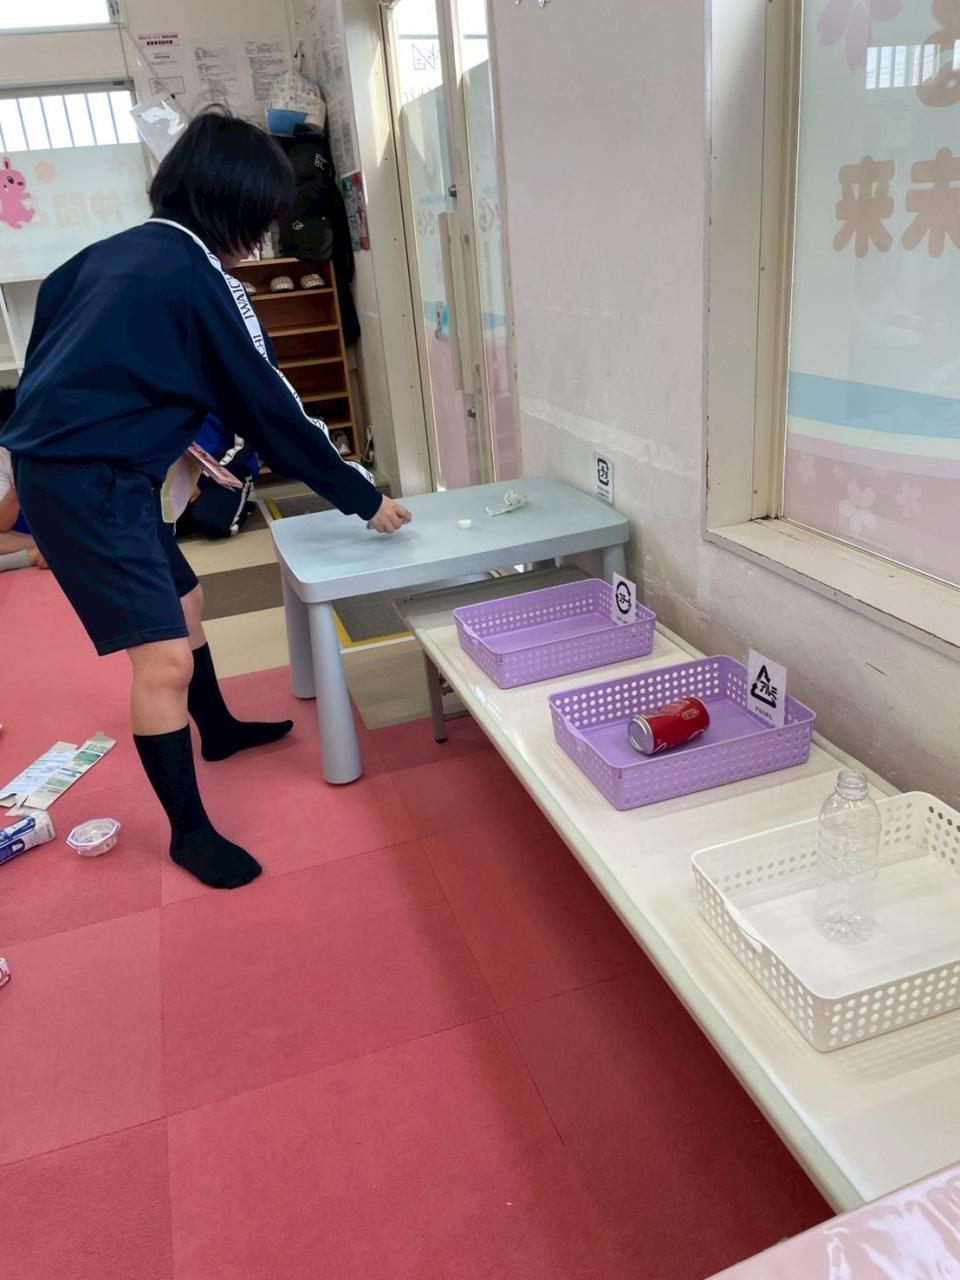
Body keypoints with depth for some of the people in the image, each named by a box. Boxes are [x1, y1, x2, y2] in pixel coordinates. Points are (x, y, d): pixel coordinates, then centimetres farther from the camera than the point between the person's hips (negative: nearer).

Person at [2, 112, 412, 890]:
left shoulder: (121, 250, 12)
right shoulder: (201, 280, -12)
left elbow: (91, 363, 16)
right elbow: (270, 409, -10)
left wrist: (175, 440, 19)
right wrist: (363, 498, -2)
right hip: (89, 483, -10)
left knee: (184, 602, 23)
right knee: (165, 658, -9)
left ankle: (217, 729, 44)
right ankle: (190, 832, 4)